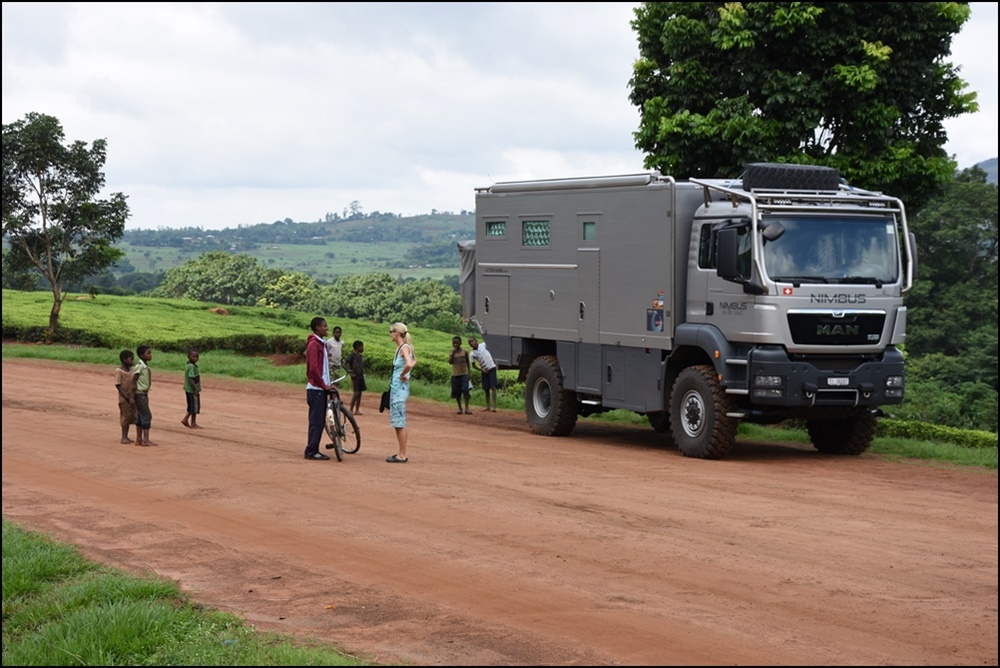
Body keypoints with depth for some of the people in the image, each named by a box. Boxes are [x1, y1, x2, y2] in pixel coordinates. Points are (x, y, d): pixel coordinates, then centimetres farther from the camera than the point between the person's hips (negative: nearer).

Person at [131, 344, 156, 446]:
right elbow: (133, 382, -18)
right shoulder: (139, 366, -17)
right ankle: (146, 440, -7)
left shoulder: (146, 366, 10)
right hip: (140, 394, -9)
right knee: (147, 415, -9)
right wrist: (133, 395, -18)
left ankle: (139, 439, 14)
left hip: (144, 394, 9)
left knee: (140, 416, 10)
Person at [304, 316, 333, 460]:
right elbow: (313, 368, -20)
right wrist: (323, 385, -14)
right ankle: (311, 451, -3)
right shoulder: (314, 344, -13)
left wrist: (326, 384, 12)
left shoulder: (321, 344, 17)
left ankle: (314, 450, 14)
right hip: (316, 389, -9)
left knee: (320, 421, 10)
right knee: (316, 421, -7)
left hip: (321, 388, 9)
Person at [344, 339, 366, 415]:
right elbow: (345, 364, -13)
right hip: (355, 377, -7)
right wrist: (350, 372, -18)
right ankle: (351, 410, -7)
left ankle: (357, 410, 12)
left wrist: (363, 372, 9)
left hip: (361, 377, 7)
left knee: (360, 393, 7)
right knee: (356, 393, -14)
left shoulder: (361, 356, 13)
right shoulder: (351, 355, -9)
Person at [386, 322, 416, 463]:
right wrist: (402, 375, 10)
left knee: (400, 422, -6)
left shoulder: (404, 348, -14)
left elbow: (409, 364, -32)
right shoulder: (399, 347, 13)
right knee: (397, 422, 13)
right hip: (395, 387, 10)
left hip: (400, 388, -10)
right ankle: (401, 453, 18)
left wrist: (402, 375, -17)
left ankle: (402, 455, -3)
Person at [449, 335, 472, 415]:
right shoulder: (452, 352, 2)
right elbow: (450, 362, -10)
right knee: (457, 392, 4)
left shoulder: (465, 352, 3)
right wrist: (453, 353, -17)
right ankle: (460, 408, 15)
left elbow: (467, 362, 10)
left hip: (464, 374, -1)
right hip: (455, 375, 1)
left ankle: (467, 408, -10)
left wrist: (469, 372, 6)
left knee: (465, 390, -11)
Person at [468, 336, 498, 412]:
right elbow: (473, 366, 1)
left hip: (492, 368, -1)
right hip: (484, 371, 1)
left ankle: (494, 406, -12)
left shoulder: (483, 345, -3)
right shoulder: (473, 353, -3)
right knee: (486, 389, 5)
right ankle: (488, 406, 17)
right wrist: (481, 370, -10)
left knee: (493, 386, -10)